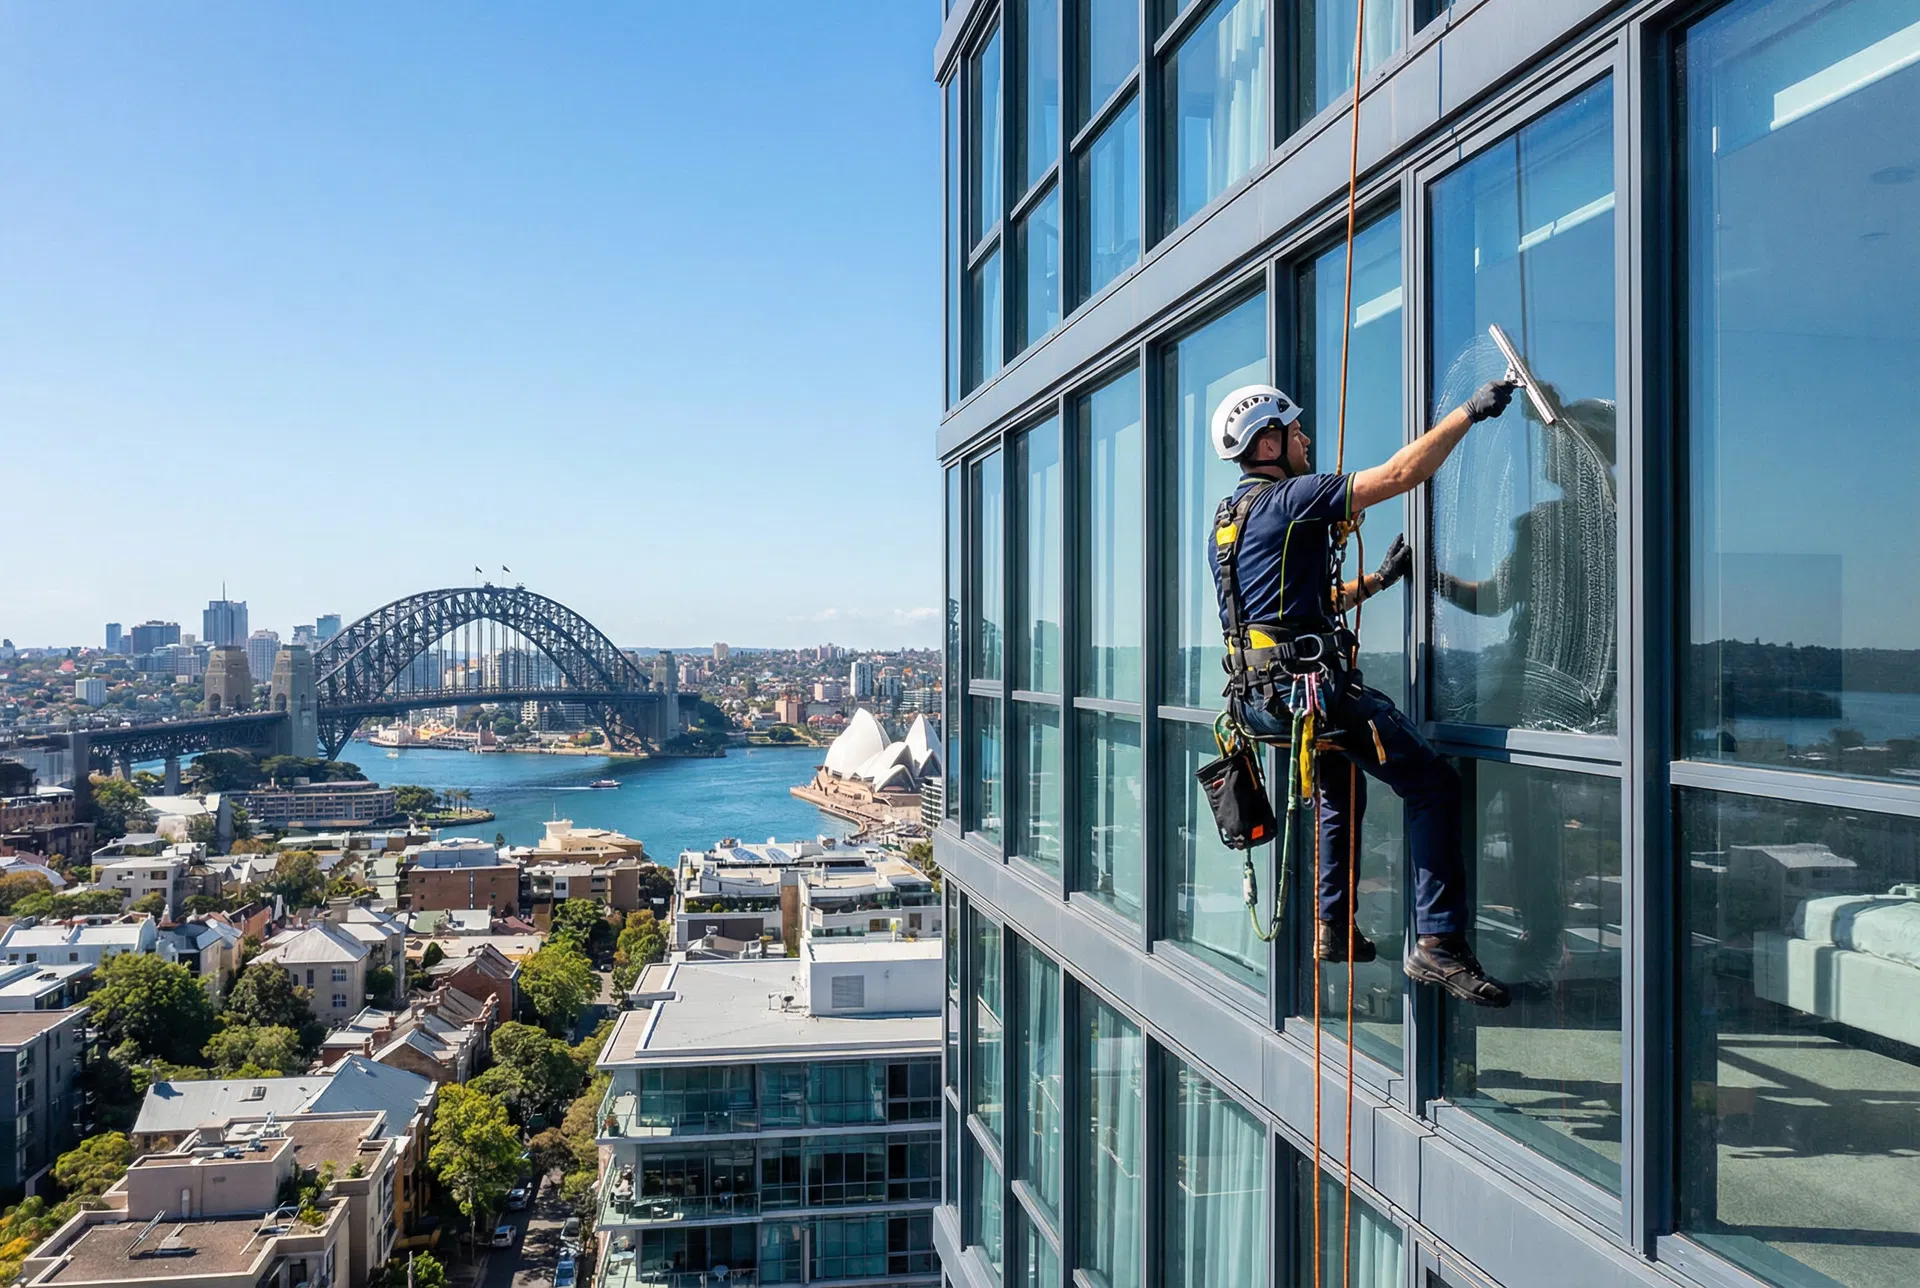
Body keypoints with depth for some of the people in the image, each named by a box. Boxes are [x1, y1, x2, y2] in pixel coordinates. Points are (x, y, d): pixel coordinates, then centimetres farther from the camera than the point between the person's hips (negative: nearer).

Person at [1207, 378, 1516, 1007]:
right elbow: (1399, 474, -14)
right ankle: (1437, 943, -10)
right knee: (1433, 786, -5)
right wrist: (1468, 412, -6)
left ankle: (1333, 930, 34)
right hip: (1309, 686, -10)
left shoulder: (1228, 516, 19)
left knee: (1341, 791, 30)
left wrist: (1377, 579, 25)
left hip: (1257, 695, 10)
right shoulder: (1288, 499, -9)